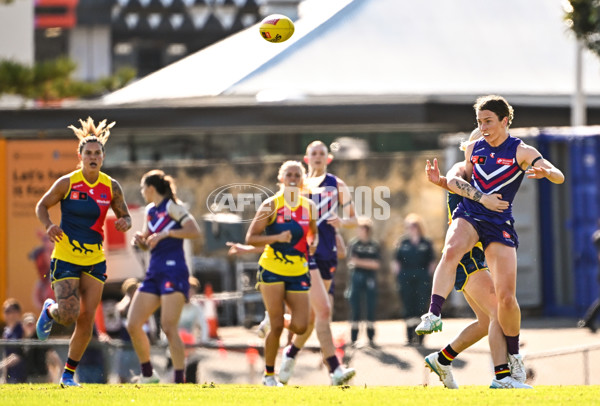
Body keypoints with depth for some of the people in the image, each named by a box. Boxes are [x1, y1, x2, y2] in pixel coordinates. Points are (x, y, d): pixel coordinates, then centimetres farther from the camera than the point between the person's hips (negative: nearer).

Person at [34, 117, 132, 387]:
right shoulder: (67, 183, -8)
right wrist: (48, 225, -18)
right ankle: (49, 310, 24)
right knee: (68, 315, -15)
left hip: (95, 260, 3)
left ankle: (69, 374, 15)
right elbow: (42, 206, 2)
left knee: (86, 320, 0)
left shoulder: (111, 187, 0)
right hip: (65, 258, -3)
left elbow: (125, 216, 11)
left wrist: (124, 223, -14)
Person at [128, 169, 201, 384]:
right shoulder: (150, 211, 18)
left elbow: (195, 231, -17)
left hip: (173, 272, -8)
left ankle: (179, 380, -14)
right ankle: (148, 374, 16)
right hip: (154, 273, 8)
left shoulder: (172, 206, -6)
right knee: (133, 324, 2)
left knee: (168, 327, -16)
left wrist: (165, 233, -21)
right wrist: (140, 240, 6)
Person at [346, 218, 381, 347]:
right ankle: (354, 338, 3)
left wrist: (359, 262, -11)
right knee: (355, 307, -2)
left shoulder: (375, 246, 4)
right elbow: (350, 262, -2)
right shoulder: (353, 244, 4)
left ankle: (371, 337, 9)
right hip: (356, 277, 0)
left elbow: (376, 264, -4)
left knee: (371, 308, 2)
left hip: (370, 278, 0)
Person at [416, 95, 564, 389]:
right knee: (451, 250, -35)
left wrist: (546, 172, -39)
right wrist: (481, 197, -2)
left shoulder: (520, 151, -4)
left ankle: (512, 357, 14)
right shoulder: (473, 149, 8)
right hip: (468, 215, 2)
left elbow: (559, 177, -14)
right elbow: (458, 182, 18)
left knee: (506, 297, -6)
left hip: (500, 224, -2)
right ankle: (433, 315, -44)